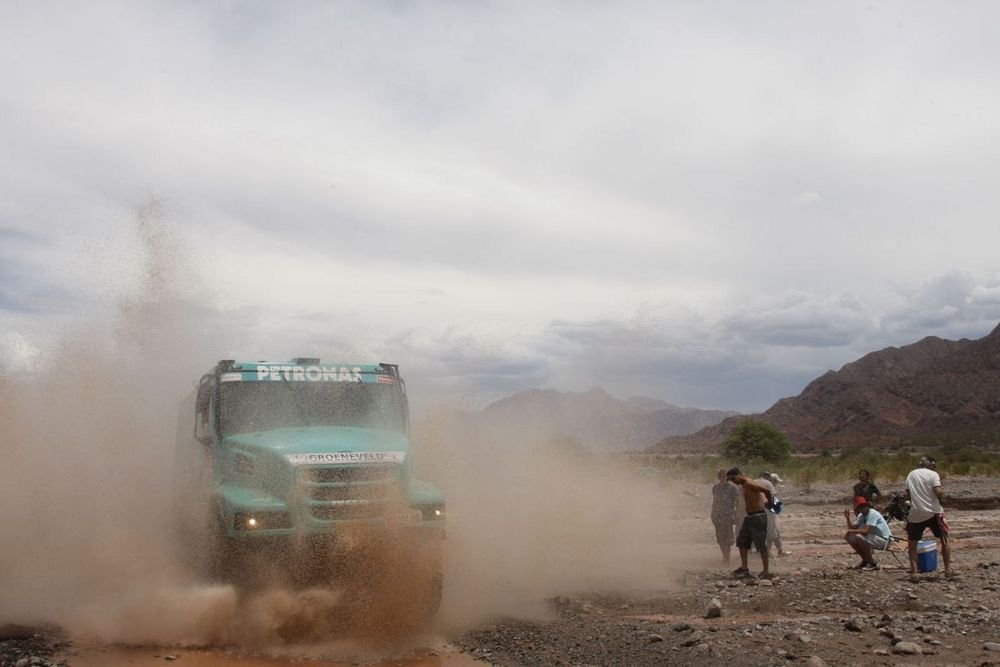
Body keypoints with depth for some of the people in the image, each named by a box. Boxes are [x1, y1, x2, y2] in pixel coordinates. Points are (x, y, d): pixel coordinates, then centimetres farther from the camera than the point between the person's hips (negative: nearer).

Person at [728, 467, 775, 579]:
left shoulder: (749, 484, -17)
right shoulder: (742, 487, 14)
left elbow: (767, 490, -24)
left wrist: (770, 501, -8)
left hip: (758, 516, -10)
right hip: (749, 517, 10)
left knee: (761, 544, -5)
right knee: (741, 541, 12)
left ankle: (766, 571, 2)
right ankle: (744, 568, 17)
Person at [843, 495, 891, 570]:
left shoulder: (873, 514, -21)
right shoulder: (861, 516, 5)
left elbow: (866, 531, -29)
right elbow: (852, 528, 3)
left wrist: (850, 531, -20)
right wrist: (848, 518, -13)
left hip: (883, 540, -9)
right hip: (873, 537, 9)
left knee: (859, 537, -30)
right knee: (849, 537, 2)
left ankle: (873, 563, -16)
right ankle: (865, 560, 13)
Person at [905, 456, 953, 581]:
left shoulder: (911, 474, 9)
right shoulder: (933, 474, -4)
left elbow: (908, 492, 10)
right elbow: (938, 492, -15)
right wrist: (943, 493, 5)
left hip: (915, 514, 2)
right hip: (933, 512, -2)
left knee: (912, 543, 11)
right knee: (945, 540, 16)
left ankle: (914, 573, 0)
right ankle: (948, 570, 17)